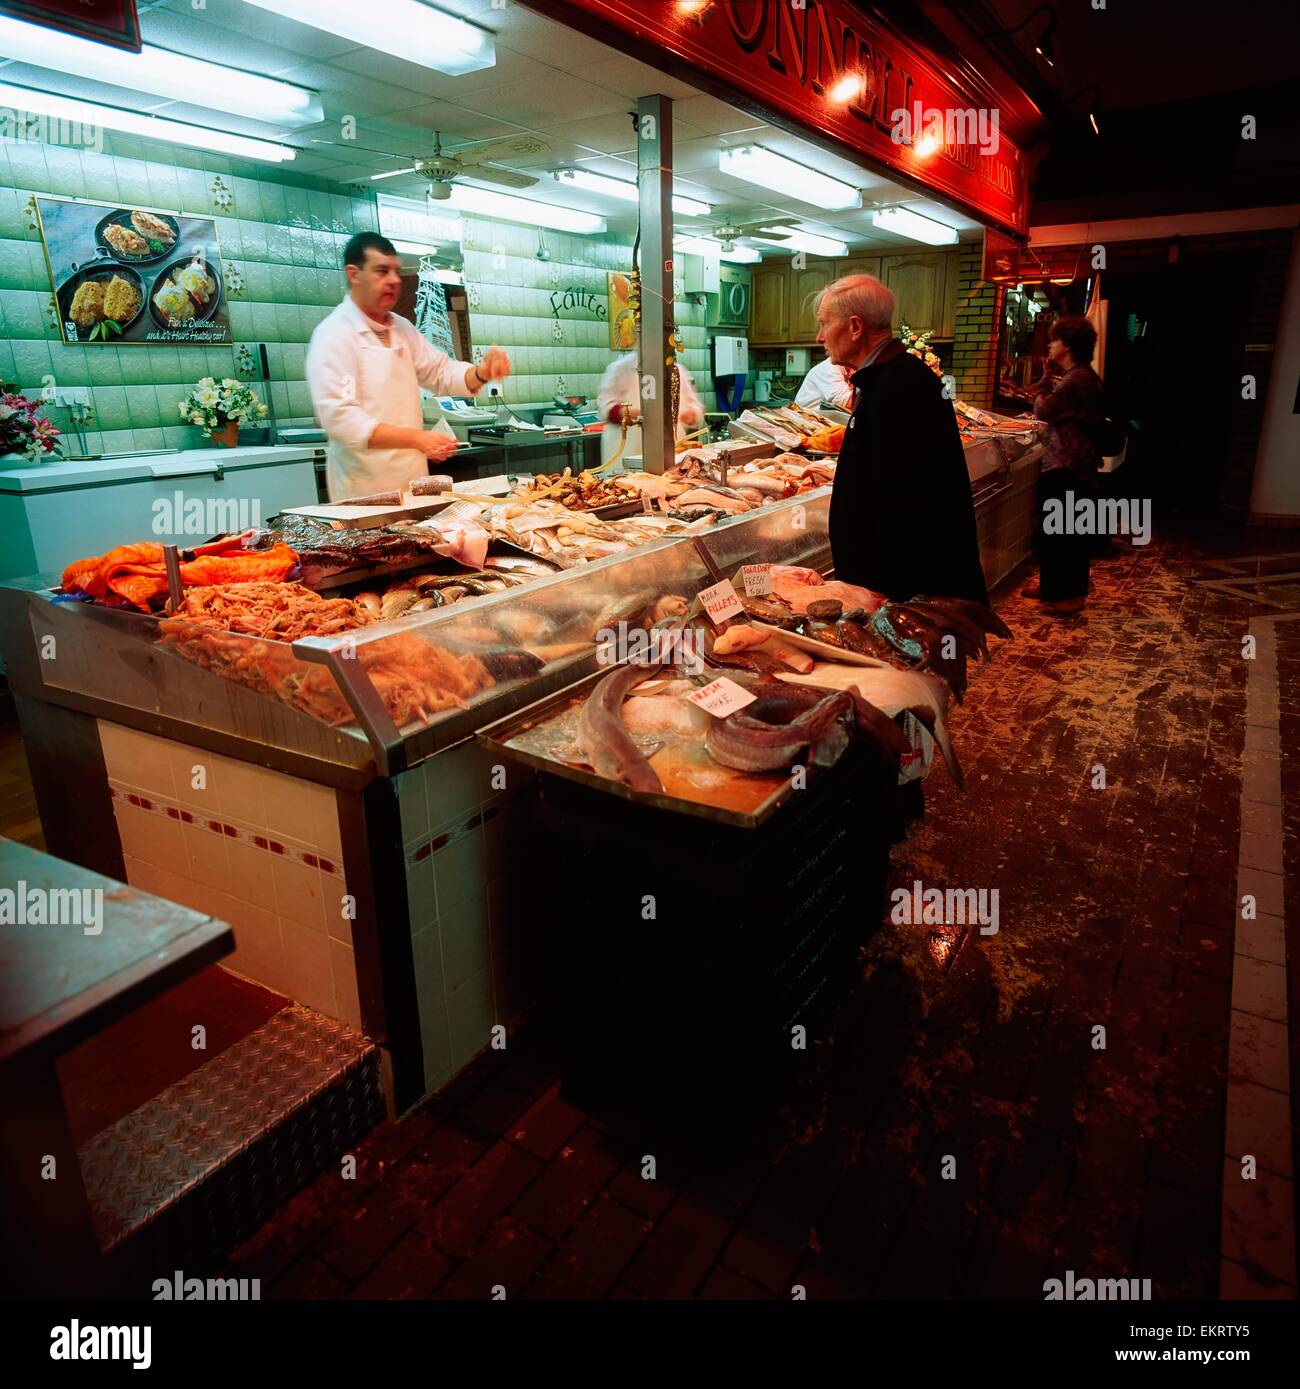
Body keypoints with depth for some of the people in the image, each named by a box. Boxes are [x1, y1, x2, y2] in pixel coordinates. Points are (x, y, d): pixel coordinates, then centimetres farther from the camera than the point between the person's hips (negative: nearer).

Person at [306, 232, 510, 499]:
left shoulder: (403, 329, 11)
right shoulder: (334, 333, -12)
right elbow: (339, 417, -22)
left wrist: (483, 372, -10)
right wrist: (416, 439, -31)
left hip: (414, 478, 7)